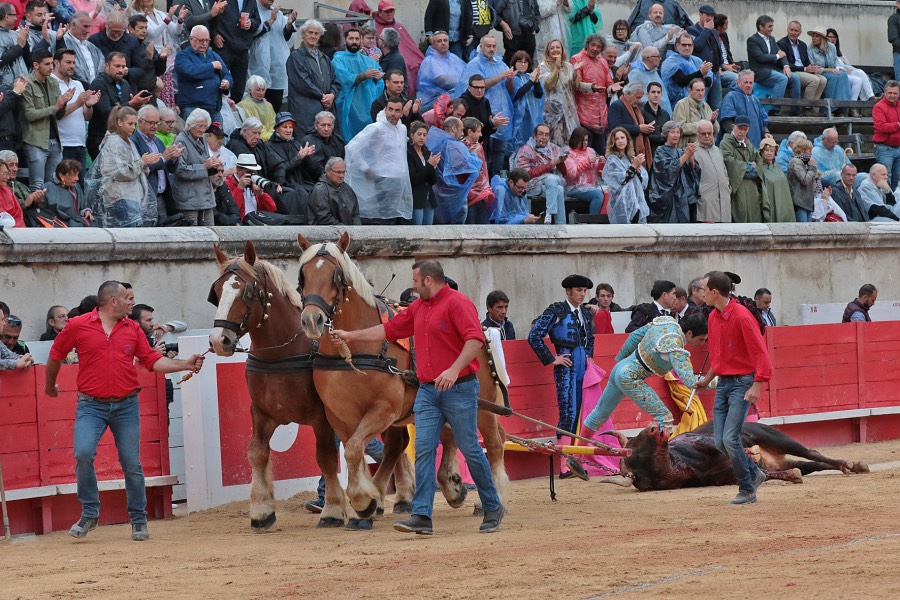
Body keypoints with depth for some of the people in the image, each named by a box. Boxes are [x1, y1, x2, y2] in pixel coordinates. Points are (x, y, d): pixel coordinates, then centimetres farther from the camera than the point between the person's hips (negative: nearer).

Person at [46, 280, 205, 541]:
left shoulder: (133, 329, 7)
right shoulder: (77, 326, -2)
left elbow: (152, 360, 9)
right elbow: (56, 355, 11)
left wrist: (185, 365, -1)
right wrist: (50, 385, 22)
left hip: (126, 405, 2)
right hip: (91, 405, -2)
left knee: (132, 463, 2)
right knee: (83, 454, -19)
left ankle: (138, 520, 15)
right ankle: (89, 513, -2)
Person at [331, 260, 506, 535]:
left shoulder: (458, 303, -10)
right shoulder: (417, 308, 16)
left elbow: (475, 339, -21)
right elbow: (389, 329, 25)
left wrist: (455, 370, -32)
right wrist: (351, 335, 26)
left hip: (459, 389, -7)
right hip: (427, 389, 7)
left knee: (470, 450, 0)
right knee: (423, 449, -5)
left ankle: (492, 508, 16)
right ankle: (422, 516, -10)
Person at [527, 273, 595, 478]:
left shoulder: (586, 314, 16)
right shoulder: (556, 311, -4)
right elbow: (534, 336, -9)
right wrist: (551, 359, -8)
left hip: (583, 367, 7)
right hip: (566, 367, -7)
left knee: (578, 414, 6)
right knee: (568, 414, -14)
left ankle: (571, 461, 9)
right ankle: (564, 461, -17)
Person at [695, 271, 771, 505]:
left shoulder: (741, 316, -16)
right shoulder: (713, 317, 10)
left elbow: (760, 352, -18)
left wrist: (756, 386, -24)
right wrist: (707, 378, 25)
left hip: (742, 382, -8)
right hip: (723, 383, 8)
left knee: (730, 438, -14)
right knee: (720, 441, 3)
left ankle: (747, 490, 0)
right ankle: (754, 473, 23)